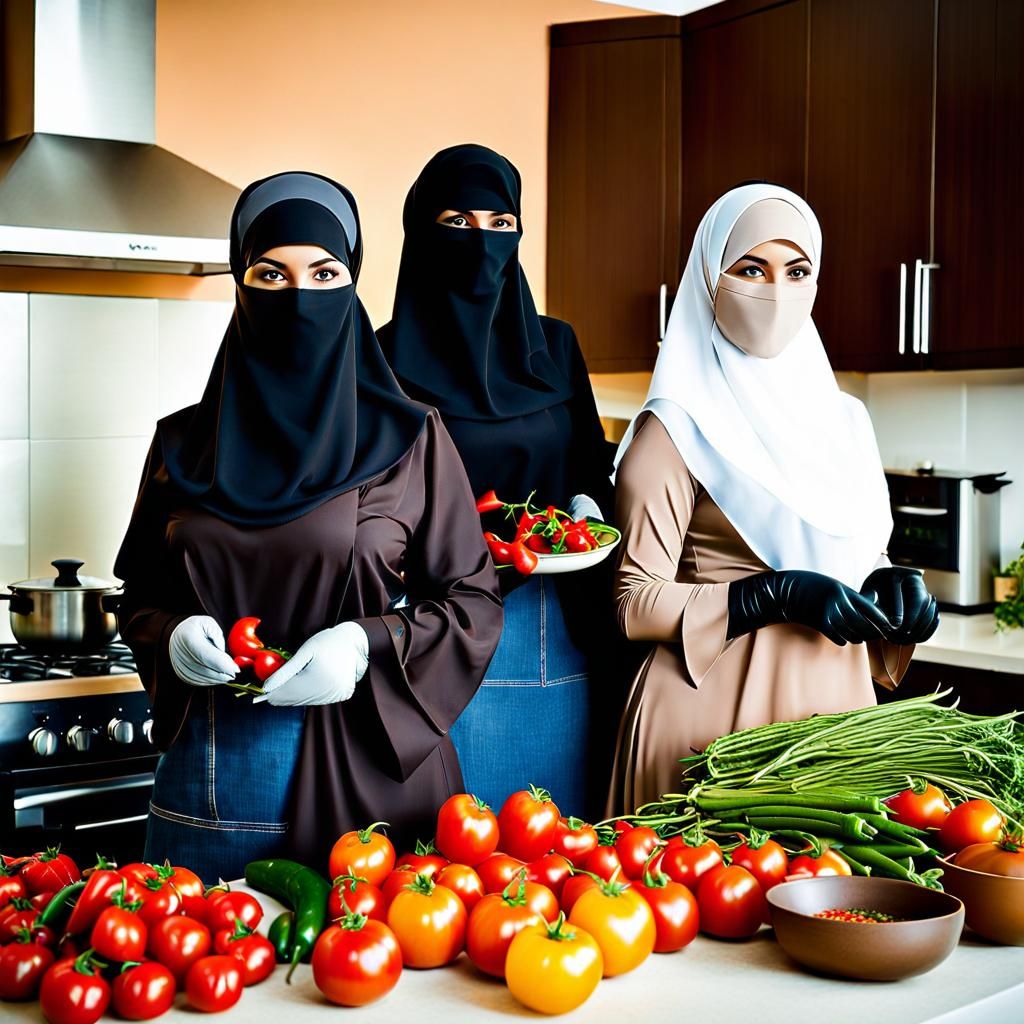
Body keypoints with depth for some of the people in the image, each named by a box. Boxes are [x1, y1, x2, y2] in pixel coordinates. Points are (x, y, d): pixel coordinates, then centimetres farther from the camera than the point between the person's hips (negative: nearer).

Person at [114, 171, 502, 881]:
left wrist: (367, 644, -16)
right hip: (212, 770, 2)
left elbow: (473, 603, 0)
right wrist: (174, 636, -8)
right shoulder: (183, 443, 6)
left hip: (366, 764, -2)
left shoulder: (411, 439, -1)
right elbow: (143, 595, 13)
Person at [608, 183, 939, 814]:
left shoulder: (842, 419, 11)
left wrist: (891, 581, -1)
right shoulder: (675, 430, -7)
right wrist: (779, 595, -20)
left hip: (838, 699, 6)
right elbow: (636, 601, -11)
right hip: (720, 711, -5)